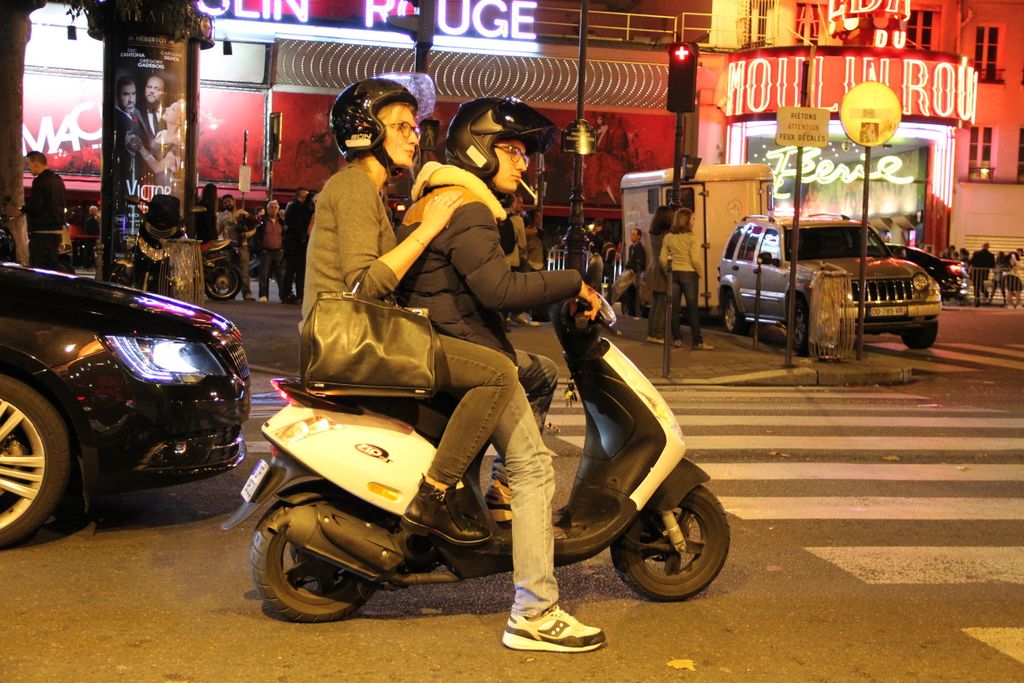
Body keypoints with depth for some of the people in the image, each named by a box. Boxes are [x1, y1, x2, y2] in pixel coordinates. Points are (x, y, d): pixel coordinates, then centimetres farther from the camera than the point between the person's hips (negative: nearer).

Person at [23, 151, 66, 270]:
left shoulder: (40, 181, -13)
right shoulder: (57, 179, 15)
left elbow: (34, 206, -19)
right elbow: (64, 205, 21)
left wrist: (22, 208, -2)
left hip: (42, 230, -9)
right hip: (57, 228, 9)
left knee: (37, 265, -6)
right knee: (52, 262, 12)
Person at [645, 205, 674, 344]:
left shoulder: (653, 233, 9)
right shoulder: (667, 234, -15)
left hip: (653, 267, 8)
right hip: (663, 270, -8)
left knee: (655, 304, 13)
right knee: (663, 304, -4)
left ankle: (651, 333, 17)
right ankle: (658, 334, -4)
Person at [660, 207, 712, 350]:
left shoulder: (668, 237, 4)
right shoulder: (692, 238, -10)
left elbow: (662, 258, 3)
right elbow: (695, 259, -15)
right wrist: (699, 272, 0)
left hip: (673, 274, 4)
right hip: (688, 274, -4)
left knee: (674, 307, 9)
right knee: (693, 308, 0)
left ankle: (677, 339, 10)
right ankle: (697, 341, 1)